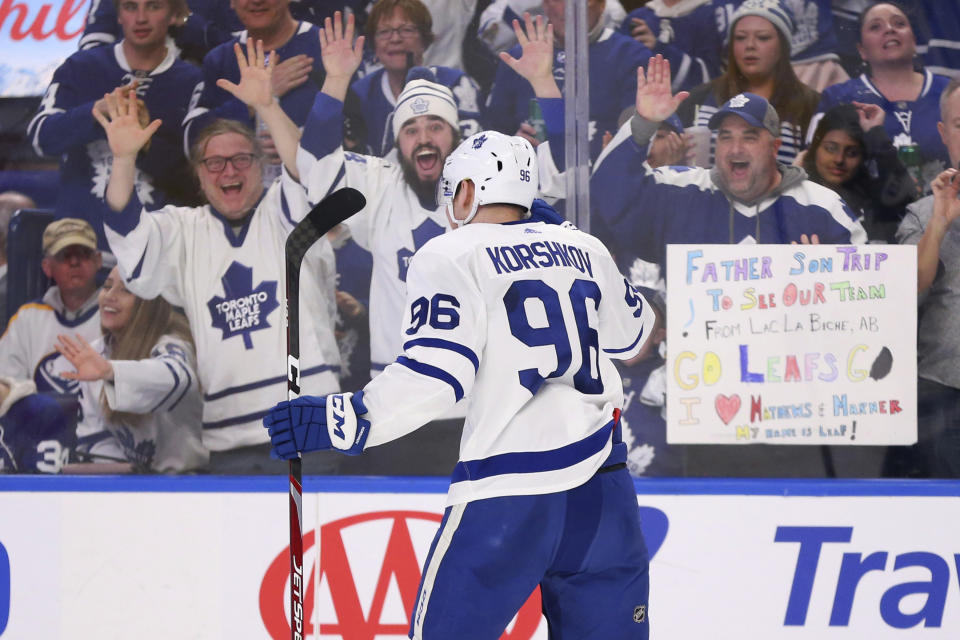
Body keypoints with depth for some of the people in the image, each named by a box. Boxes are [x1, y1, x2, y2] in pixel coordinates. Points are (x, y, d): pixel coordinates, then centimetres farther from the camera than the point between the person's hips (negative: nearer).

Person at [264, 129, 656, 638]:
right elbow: (630, 335, 30)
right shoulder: (584, 248, 13)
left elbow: (434, 374, -15)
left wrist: (341, 422, -13)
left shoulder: (452, 256, -3)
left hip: (510, 491, -6)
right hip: (600, 481, 6)